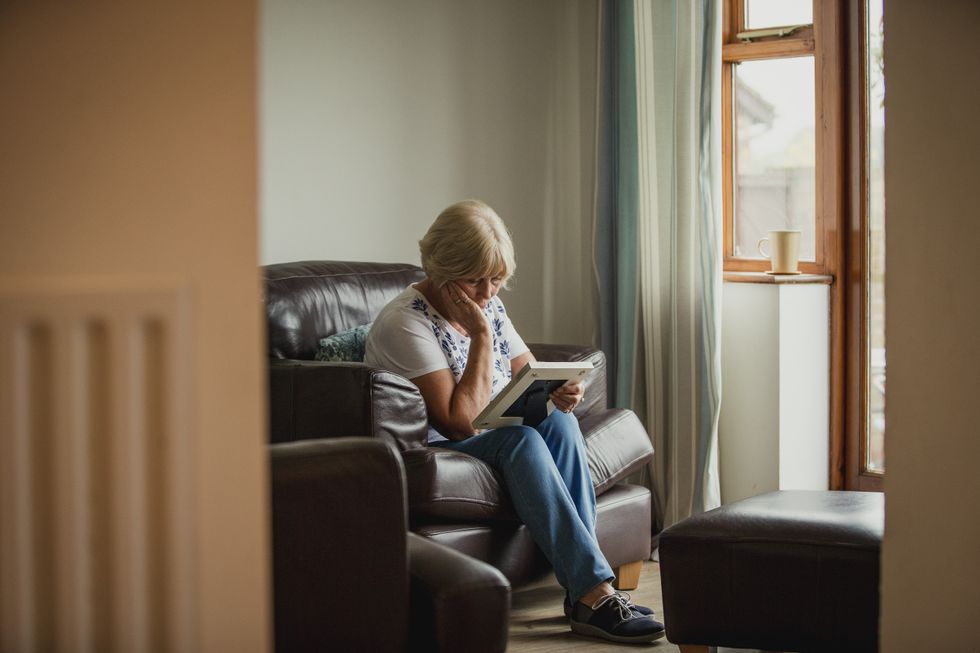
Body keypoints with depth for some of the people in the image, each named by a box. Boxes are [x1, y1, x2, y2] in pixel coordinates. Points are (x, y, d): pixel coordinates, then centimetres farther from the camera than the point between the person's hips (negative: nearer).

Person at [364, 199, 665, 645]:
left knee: (558, 420, -22)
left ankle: (582, 589, -27)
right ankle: (595, 596, -34)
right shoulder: (404, 323, -19)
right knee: (520, 439, -33)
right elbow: (459, 423, -24)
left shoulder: (488, 306, 6)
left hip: (495, 444, 7)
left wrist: (558, 390, -14)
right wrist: (481, 335, -23)